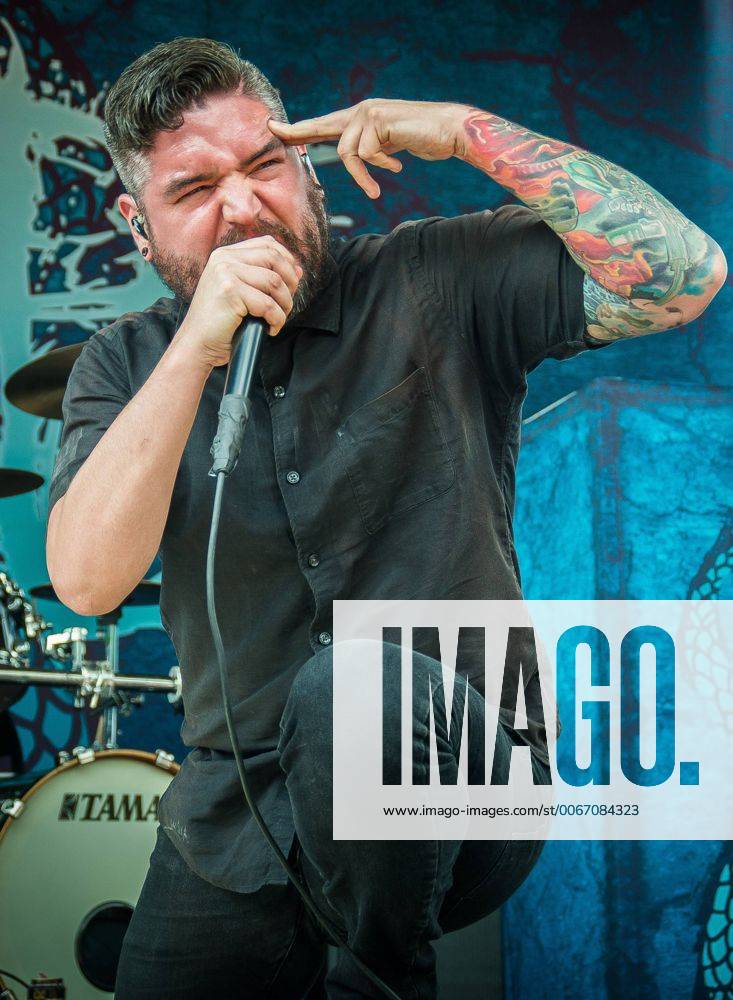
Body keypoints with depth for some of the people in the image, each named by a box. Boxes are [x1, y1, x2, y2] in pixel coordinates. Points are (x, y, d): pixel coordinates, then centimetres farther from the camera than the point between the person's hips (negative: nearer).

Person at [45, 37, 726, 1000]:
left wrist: (473, 134, -19)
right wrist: (197, 350, -20)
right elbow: (88, 582, -13)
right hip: (235, 827, 3)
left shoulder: (440, 281, -4)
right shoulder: (127, 365, 3)